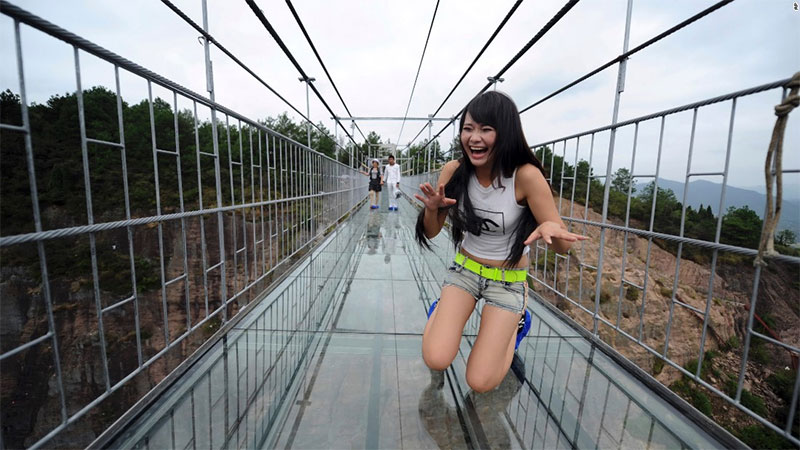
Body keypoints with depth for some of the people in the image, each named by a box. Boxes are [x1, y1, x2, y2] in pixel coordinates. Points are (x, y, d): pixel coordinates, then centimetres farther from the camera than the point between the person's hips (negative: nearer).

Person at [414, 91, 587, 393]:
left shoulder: (526, 176, -22)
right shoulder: (454, 171, -13)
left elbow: (563, 247, -17)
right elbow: (431, 232, -4)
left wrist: (551, 228, -40)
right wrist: (431, 208, -26)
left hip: (508, 280, -1)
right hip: (464, 269, 2)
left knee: (480, 382, -4)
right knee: (435, 360, -15)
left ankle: (515, 323, 23)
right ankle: (444, 311, 18)